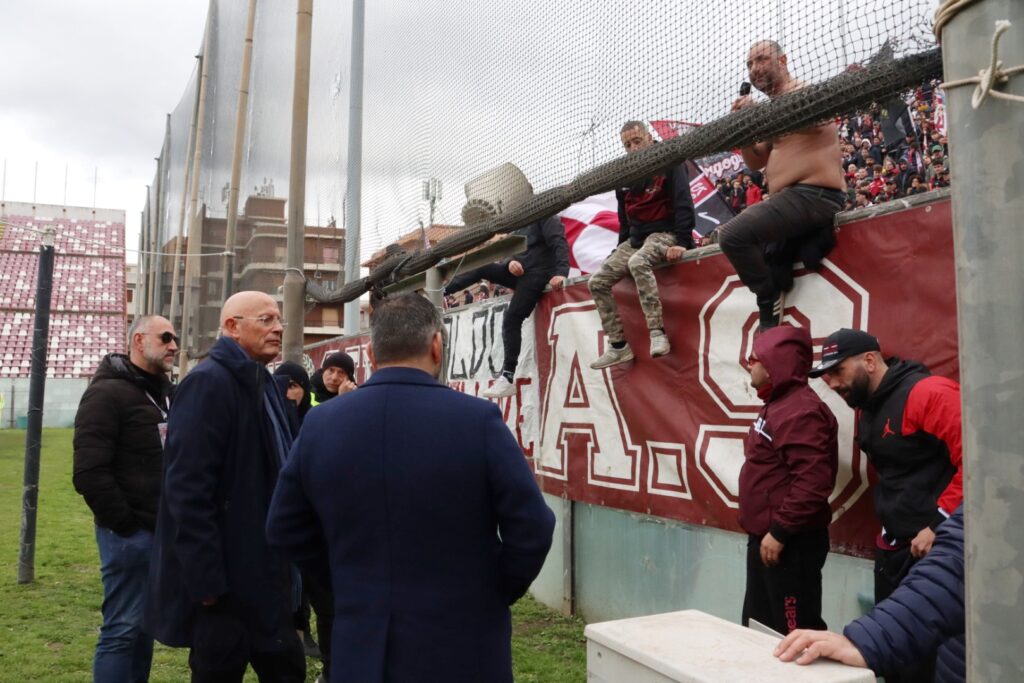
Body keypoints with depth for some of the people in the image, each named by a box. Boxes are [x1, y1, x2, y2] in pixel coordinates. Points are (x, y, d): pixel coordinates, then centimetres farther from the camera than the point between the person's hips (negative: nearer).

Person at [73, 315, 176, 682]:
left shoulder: (165, 393, 14)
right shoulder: (107, 393, -11)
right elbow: (89, 473, -19)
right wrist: (123, 524, -16)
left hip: (162, 529, 8)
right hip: (130, 532, -8)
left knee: (145, 622, 15)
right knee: (122, 627, -2)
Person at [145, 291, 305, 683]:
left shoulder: (261, 383, 13)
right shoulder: (208, 383, -16)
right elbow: (188, 489, -23)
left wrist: (283, 558, 16)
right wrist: (206, 580, -24)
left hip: (262, 573, 9)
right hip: (224, 579, -9)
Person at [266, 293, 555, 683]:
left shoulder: (319, 424, -5)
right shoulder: (479, 420, -16)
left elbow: (284, 530, 5)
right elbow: (532, 530, -13)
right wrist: (493, 596, 3)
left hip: (361, 649, 3)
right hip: (462, 648, -2)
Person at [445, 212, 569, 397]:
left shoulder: (546, 218, -6)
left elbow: (559, 244, -18)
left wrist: (561, 272, -33)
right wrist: (510, 261, -7)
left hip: (536, 275, -9)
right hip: (519, 271, 9)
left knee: (511, 319, -19)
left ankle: (508, 377, -20)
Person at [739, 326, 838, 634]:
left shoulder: (801, 411, -20)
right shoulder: (778, 404, 14)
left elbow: (812, 483, -28)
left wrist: (779, 532, -23)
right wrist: (766, 532, 17)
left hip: (791, 544, -11)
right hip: (765, 538, 11)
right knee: (758, 628, 19)